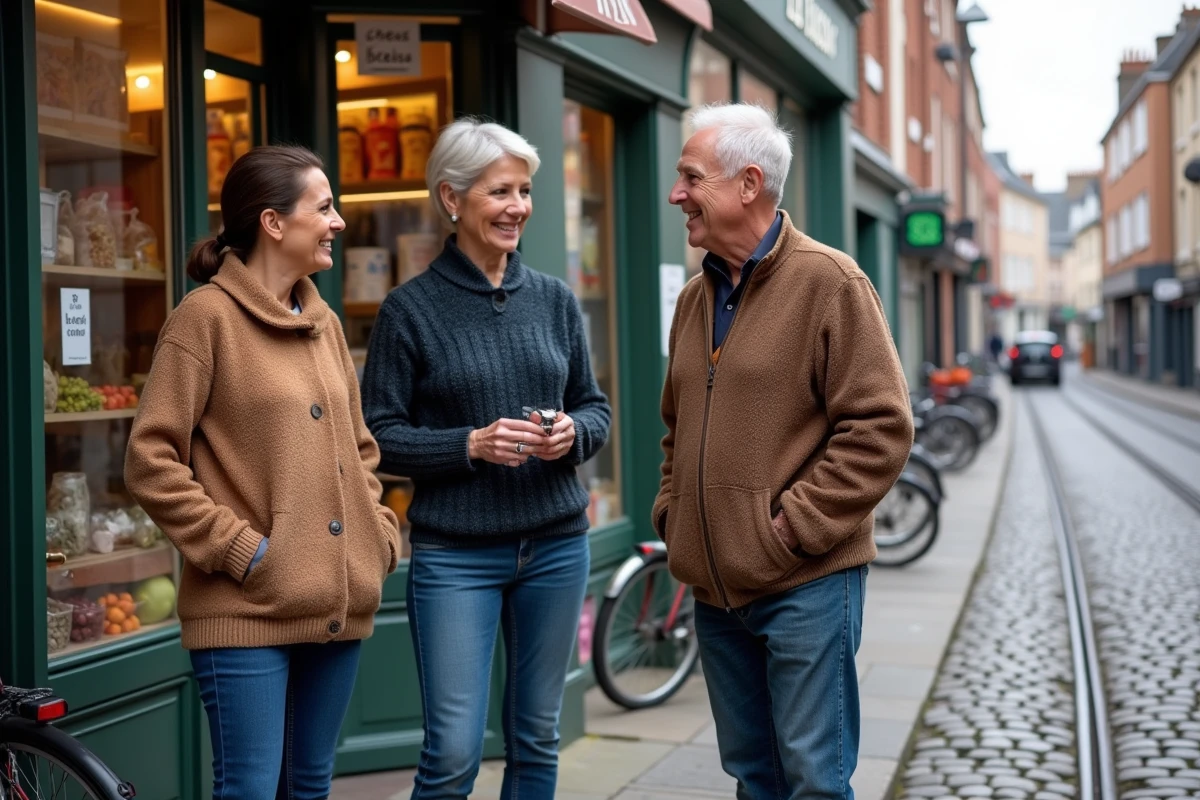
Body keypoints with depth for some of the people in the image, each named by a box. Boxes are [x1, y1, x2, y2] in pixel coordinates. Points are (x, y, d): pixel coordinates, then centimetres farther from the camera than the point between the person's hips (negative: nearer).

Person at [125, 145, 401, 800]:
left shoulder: (324, 322, 14)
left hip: (339, 607, 7)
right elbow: (151, 462, -11)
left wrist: (381, 535, 9)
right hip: (247, 611, -7)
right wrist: (237, 549, -13)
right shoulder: (207, 315, -7)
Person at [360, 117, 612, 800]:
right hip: (456, 555, -4)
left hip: (556, 544, 4)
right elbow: (379, 435, -4)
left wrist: (572, 432, -9)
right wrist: (471, 444, -18)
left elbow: (596, 408, 13)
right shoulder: (411, 308, -4)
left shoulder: (555, 300, 6)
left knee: (537, 740, 13)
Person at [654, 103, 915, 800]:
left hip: (805, 585, -7)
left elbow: (881, 426, -15)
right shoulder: (697, 297, 12)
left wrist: (796, 525, -16)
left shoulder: (828, 282, -9)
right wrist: (671, 512, 10)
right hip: (715, 585, 7)